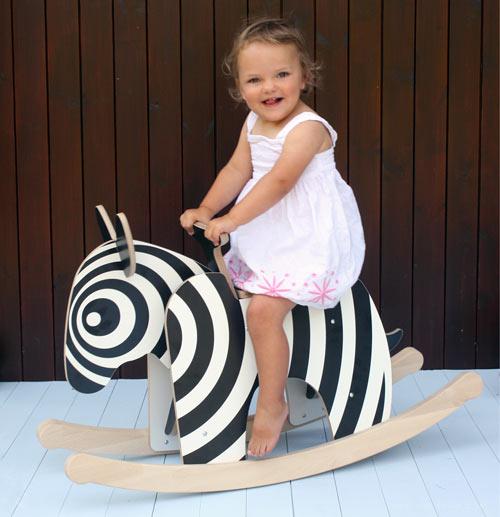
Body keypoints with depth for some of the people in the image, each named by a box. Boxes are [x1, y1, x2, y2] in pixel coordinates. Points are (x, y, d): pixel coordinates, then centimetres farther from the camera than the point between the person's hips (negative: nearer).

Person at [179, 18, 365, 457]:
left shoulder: (307, 128, -19)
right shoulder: (254, 124, 9)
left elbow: (279, 180, -28)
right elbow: (237, 170, 10)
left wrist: (232, 219, -31)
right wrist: (206, 210, -3)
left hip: (308, 240, -10)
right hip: (265, 238, 10)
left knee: (263, 309, -24)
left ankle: (272, 404, -8)